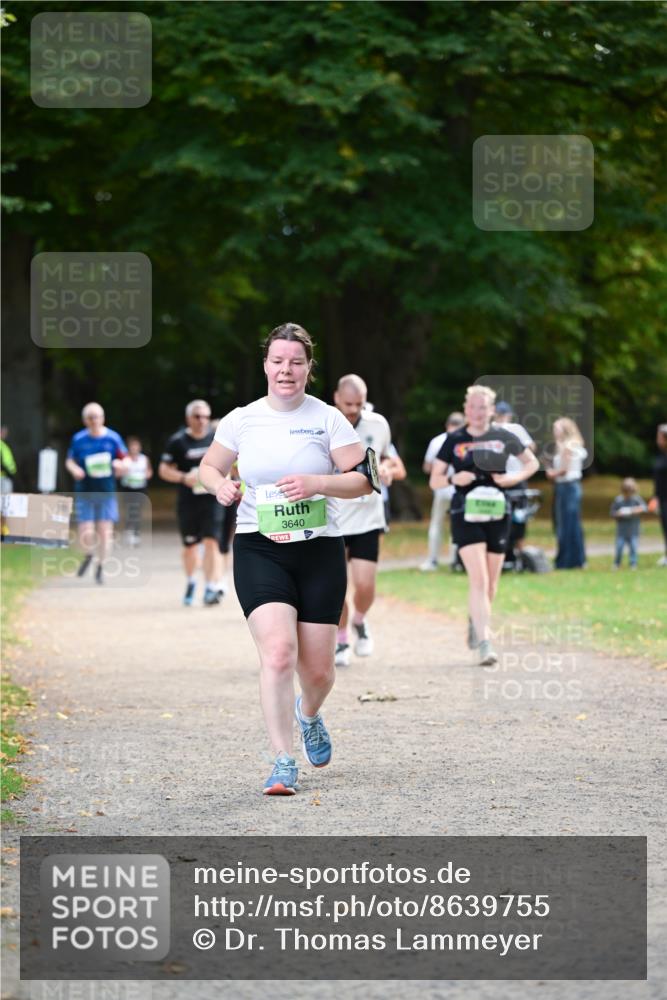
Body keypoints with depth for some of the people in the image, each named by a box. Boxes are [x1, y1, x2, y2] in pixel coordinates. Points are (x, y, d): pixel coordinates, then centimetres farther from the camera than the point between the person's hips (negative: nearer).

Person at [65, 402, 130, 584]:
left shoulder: (113, 438, -1)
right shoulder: (78, 439, 1)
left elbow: (127, 460, 5)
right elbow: (69, 461, 11)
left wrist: (122, 465, -18)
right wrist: (74, 469, -11)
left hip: (106, 493, 0)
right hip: (84, 493, 0)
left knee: (105, 531, -2)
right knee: (86, 534, -6)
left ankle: (100, 567, 19)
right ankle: (88, 555, 29)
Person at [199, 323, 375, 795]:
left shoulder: (328, 419, -1)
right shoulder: (241, 420, 3)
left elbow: (363, 479, -3)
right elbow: (209, 466, 17)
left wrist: (315, 483, -20)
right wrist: (221, 485, -6)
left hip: (320, 549, 1)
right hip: (259, 549, -1)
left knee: (318, 669, 5)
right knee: (278, 651, -20)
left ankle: (309, 714, 42)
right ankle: (284, 763, -13)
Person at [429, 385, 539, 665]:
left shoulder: (503, 437, 3)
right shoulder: (454, 440, 0)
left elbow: (532, 462, 15)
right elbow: (434, 481, 4)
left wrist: (515, 477, -5)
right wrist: (453, 478, -17)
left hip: (496, 515, 3)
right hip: (466, 516, -2)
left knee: (490, 583, 11)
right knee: (478, 579, -16)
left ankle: (475, 623, 40)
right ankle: (484, 643, -18)